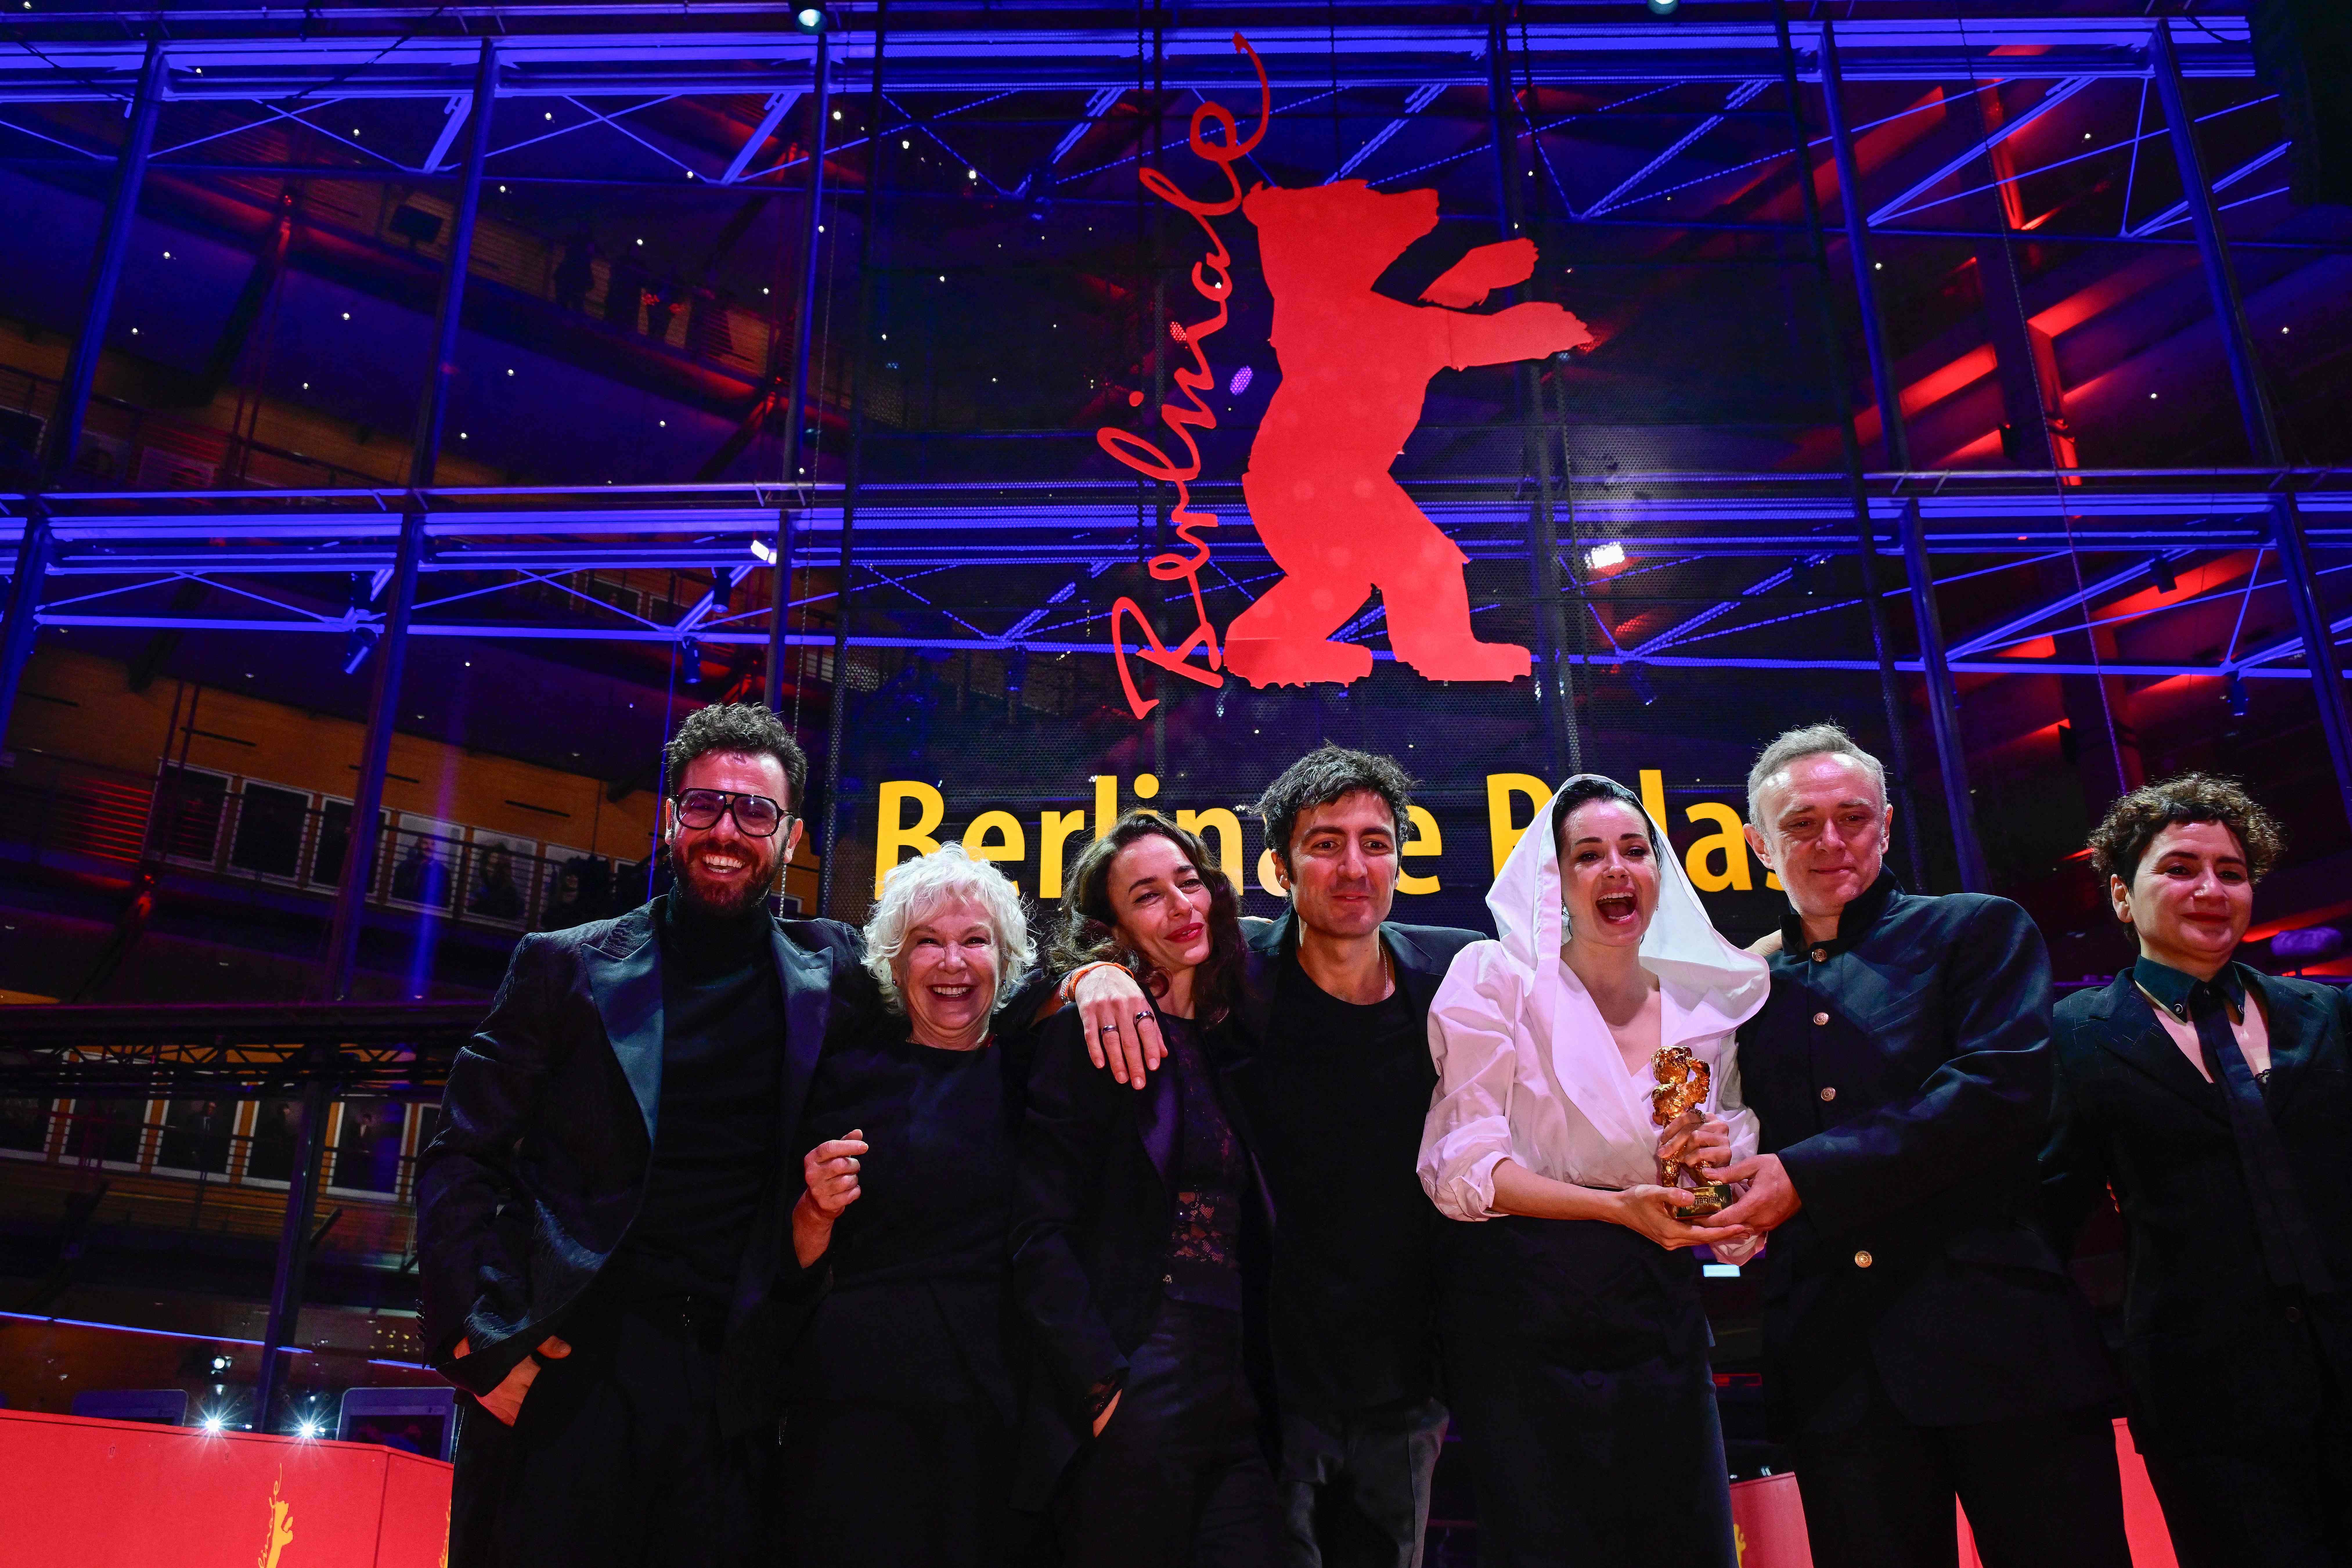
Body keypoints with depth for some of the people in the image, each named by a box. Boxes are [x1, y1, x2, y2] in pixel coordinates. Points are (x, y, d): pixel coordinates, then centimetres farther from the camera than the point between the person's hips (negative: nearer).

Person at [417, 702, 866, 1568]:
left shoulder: (829, 975, 8)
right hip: (566, 1378, -1)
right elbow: (459, 1162, 4)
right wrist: (488, 1344, -7)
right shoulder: (567, 969, 4)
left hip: (734, 1392, 1)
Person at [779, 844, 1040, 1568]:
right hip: (862, 1401, -1)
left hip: (1012, 1399, 2)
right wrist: (819, 1209, -11)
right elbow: (798, 1259, 8)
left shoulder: (1031, 1069, 8)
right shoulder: (851, 1072, 5)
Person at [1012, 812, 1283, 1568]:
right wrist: (1107, 1389, -16)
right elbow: (1041, 1237, -10)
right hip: (1136, 1406, -5)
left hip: (1238, 1409, 6)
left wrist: (1265, 1390, 9)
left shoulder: (1226, 1039, 14)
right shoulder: (1087, 1037, -4)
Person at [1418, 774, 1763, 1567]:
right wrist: (1619, 1207, -20)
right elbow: (1465, 1163, -10)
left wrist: (1715, 1166, -7)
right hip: (1526, 1322, -4)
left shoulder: (1705, 1010, 10)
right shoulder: (1499, 979, -3)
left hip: (1662, 1323, 4)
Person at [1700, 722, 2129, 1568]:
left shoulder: (1979, 930, 5)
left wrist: (1809, 1176, -17)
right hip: (1833, 1366, 3)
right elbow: (1752, 1154, 16)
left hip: (1999, 1338, -2)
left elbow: (2003, 1089, -11)